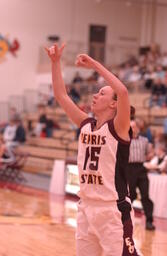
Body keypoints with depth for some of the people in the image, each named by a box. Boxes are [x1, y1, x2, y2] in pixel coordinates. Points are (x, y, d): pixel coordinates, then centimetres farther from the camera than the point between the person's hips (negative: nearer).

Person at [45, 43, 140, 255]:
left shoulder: (118, 128, -9)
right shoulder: (86, 125, 9)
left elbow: (123, 92, -26)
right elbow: (61, 96, 10)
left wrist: (95, 65, -22)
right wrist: (55, 62, 2)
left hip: (113, 210, -7)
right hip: (86, 207, 7)